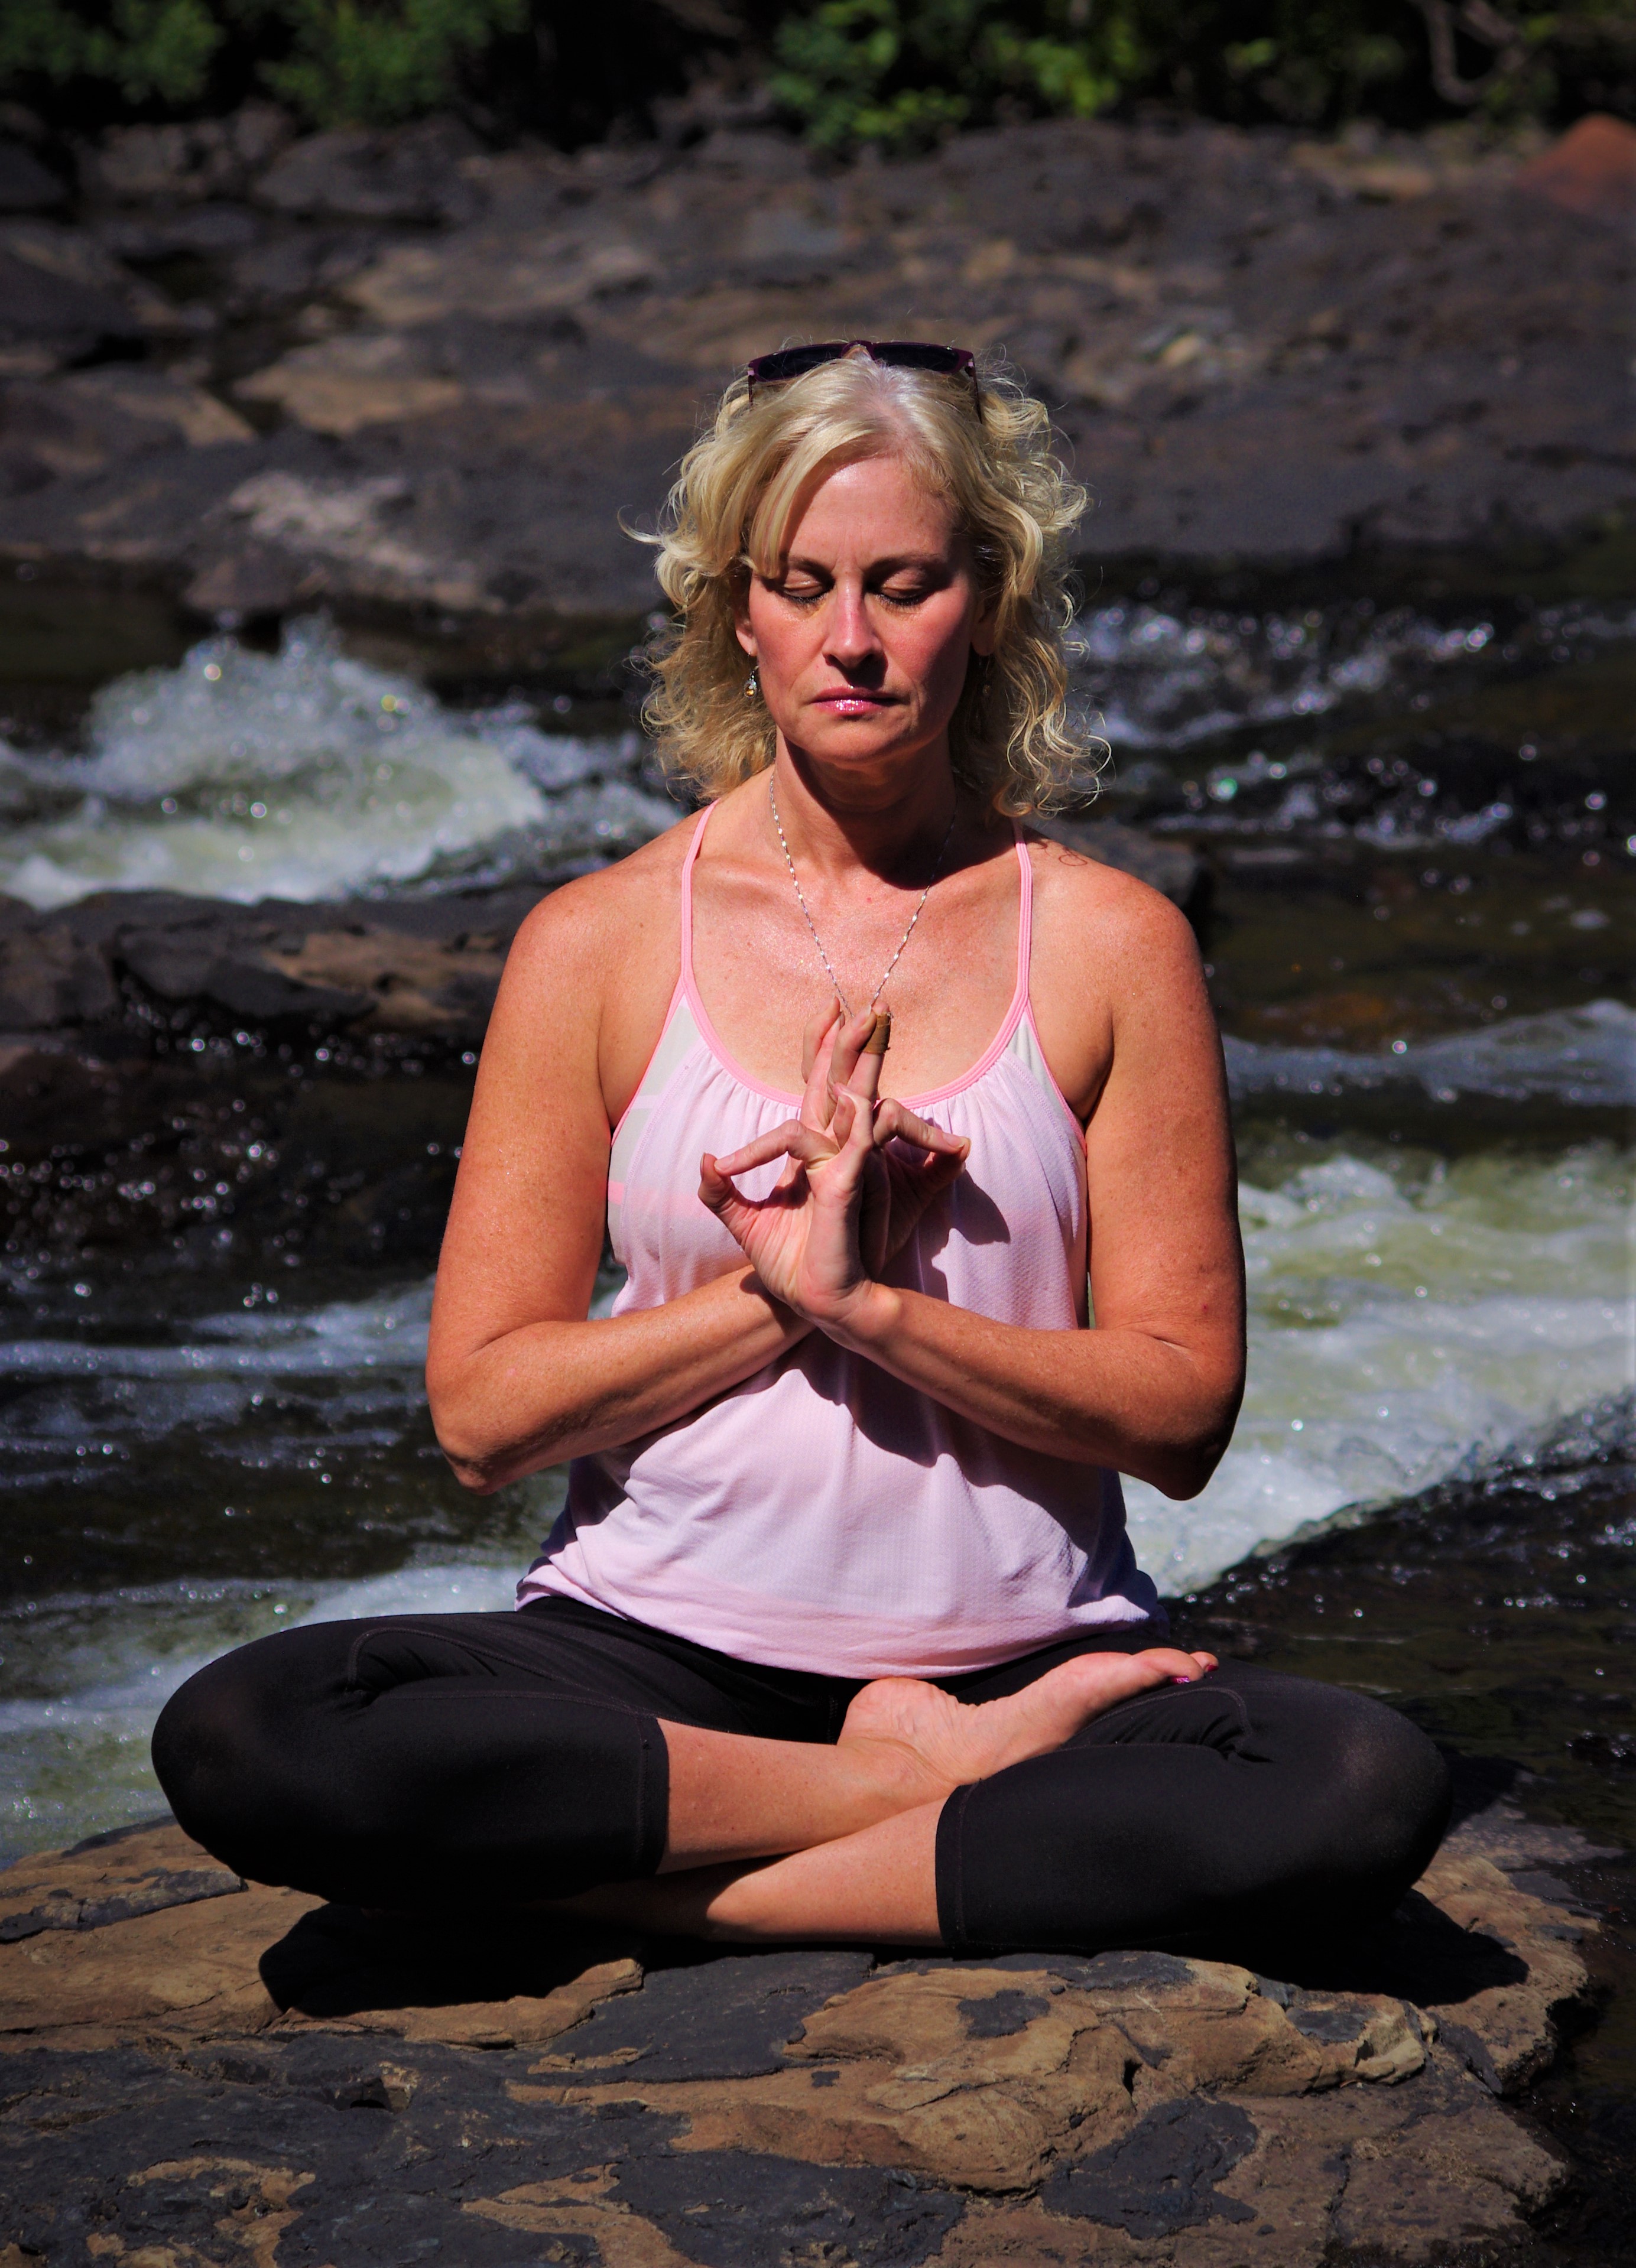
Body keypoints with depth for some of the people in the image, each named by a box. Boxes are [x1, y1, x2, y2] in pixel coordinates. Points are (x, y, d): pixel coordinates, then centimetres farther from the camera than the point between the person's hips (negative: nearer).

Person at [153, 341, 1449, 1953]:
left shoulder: (1109, 943, 3)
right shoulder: (599, 943, 4)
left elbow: (1182, 1413, 0)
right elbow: (481, 1411, 0)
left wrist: (871, 1305, -15)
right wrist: (783, 1288, -12)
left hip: (1021, 1642, 0)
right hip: (656, 1652, 1)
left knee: (1367, 1791, -31)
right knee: (239, 1744, -29)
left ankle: (664, 1894, -21)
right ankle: (933, 1781, -17)